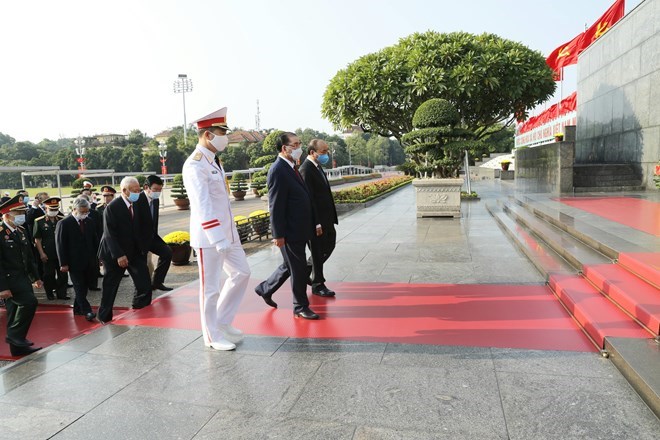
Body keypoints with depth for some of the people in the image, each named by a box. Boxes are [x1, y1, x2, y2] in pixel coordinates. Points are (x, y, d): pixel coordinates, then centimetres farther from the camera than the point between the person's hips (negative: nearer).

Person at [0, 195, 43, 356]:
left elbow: (28, 257, 17)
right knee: (29, 302, -21)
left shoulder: (20, 231, 10)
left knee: (16, 311, 13)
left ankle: (18, 346, 22)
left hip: (22, 278, 8)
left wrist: (35, 277, 18)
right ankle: (15, 335, -4)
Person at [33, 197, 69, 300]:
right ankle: (50, 293, 22)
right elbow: (37, 239, -2)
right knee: (49, 275, 8)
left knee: (63, 274, 4)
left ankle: (61, 293, 14)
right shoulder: (39, 222, -2)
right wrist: (41, 253, -8)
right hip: (47, 254, -2)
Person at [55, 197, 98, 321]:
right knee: (79, 287, -4)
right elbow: (61, 245, -8)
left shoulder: (89, 222, 9)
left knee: (84, 286, 10)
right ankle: (87, 311, -7)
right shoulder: (64, 223, -7)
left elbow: (95, 241, 13)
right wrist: (63, 263, -11)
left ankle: (77, 308, 22)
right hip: (75, 263, -5)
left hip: (89, 262, 5)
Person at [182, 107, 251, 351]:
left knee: (241, 273, 15)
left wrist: (227, 234, 17)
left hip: (227, 231, 9)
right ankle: (213, 336, 20)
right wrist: (218, 239, -28)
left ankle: (222, 321, 30)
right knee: (211, 287, 3)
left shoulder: (214, 160, 11)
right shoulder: (195, 165, -17)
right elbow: (202, 206, -24)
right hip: (208, 236, -9)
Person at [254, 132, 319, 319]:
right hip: (290, 231, -10)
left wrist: (311, 226, 20)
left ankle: (265, 289, 39)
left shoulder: (290, 167, 13)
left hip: (299, 230, 10)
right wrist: (278, 234, -19)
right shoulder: (278, 170, -17)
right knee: (299, 269, 3)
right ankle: (301, 307, 19)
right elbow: (275, 206, -19)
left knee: (291, 265, 22)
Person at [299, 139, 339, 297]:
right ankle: (318, 285, 19)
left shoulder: (317, 166, 11)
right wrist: (317, 223, -23)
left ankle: (307, 268, 35)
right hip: (316, 219, -9)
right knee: (318, 252, 3)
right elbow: (309, 199, -22)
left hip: (325, 218, 9)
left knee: (329, 245, 18)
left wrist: (330, 218, 14)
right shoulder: (306, 170, -19)